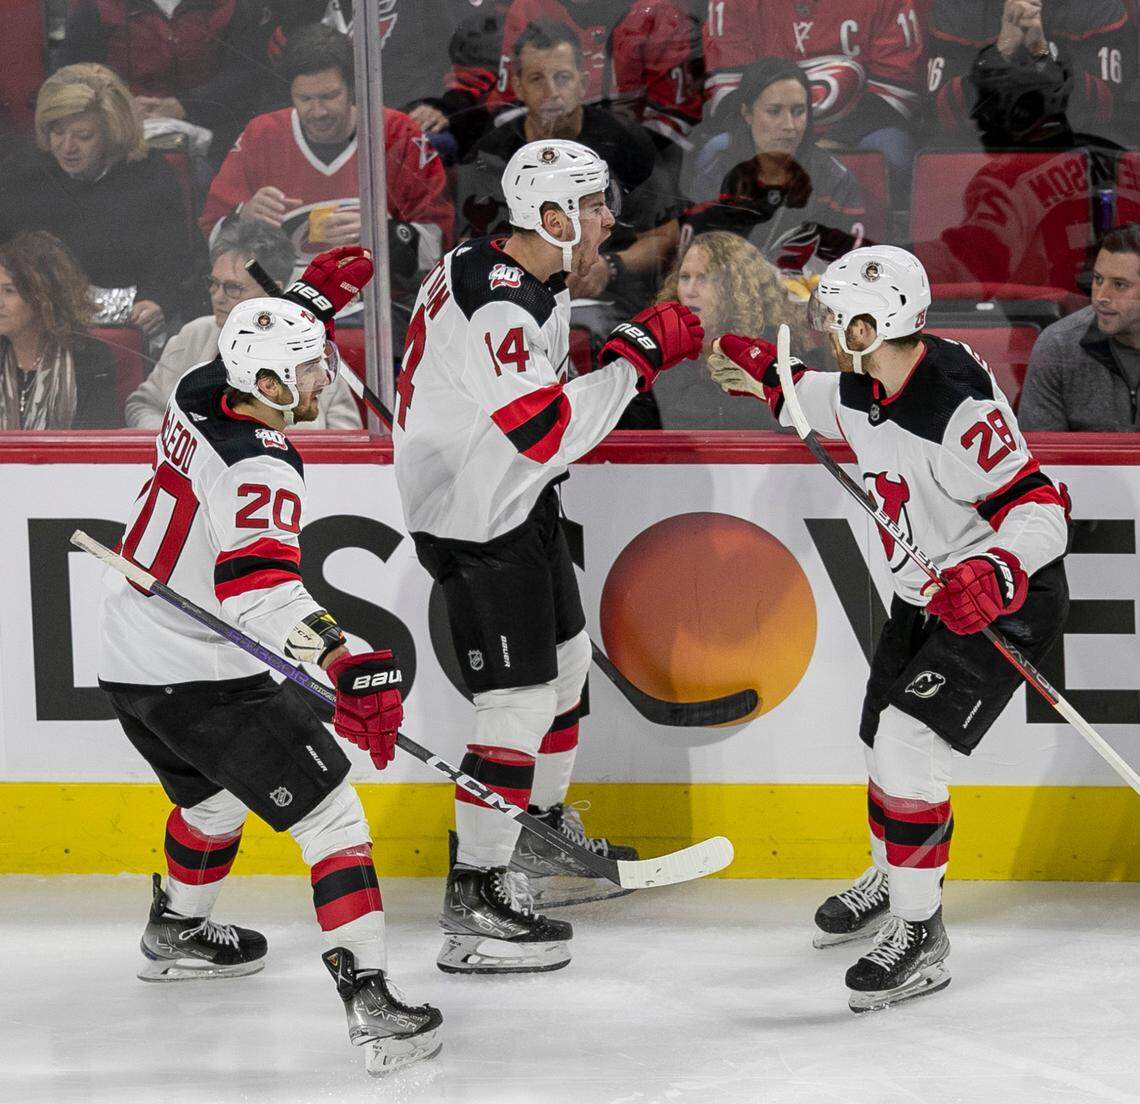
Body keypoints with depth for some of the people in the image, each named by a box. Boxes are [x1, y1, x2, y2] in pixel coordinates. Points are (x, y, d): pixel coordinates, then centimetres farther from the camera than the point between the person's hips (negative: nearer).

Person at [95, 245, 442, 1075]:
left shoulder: (199, 395, 1)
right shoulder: (262, 468, -23)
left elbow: (261, 350, 28)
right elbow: (258, 581, -40)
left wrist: (319, 295, 23)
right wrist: (348, 662, -50)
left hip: (130, 667, 9)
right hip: (208, 681, -9)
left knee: (214, 797, 34)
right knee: (332, 817, -7)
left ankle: (176, 934, 57)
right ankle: (370, 1000, -17)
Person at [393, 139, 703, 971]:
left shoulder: (524, 274, 5)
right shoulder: (497, 308, -27)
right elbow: (547, 430, -32)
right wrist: (635, 357, -26)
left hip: (516, 497, 11)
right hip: (477, 521, -11)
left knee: (567, 656, 24)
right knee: (518, 701, -11)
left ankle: (541, 828, 43)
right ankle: (476, 899, -8)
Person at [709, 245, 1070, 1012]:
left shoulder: (958, 408, -31)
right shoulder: (866, 389, -4)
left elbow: (1041, 512, -32)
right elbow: (829, 406, 23)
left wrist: (993, 577, -48)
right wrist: (766, 374, 11)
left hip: (1005, 602, -9)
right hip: (927, 596, 9)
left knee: (909, 749, -18)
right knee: (886, 742, 19)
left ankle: (920, 937, -7)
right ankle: (891, 880, 47)